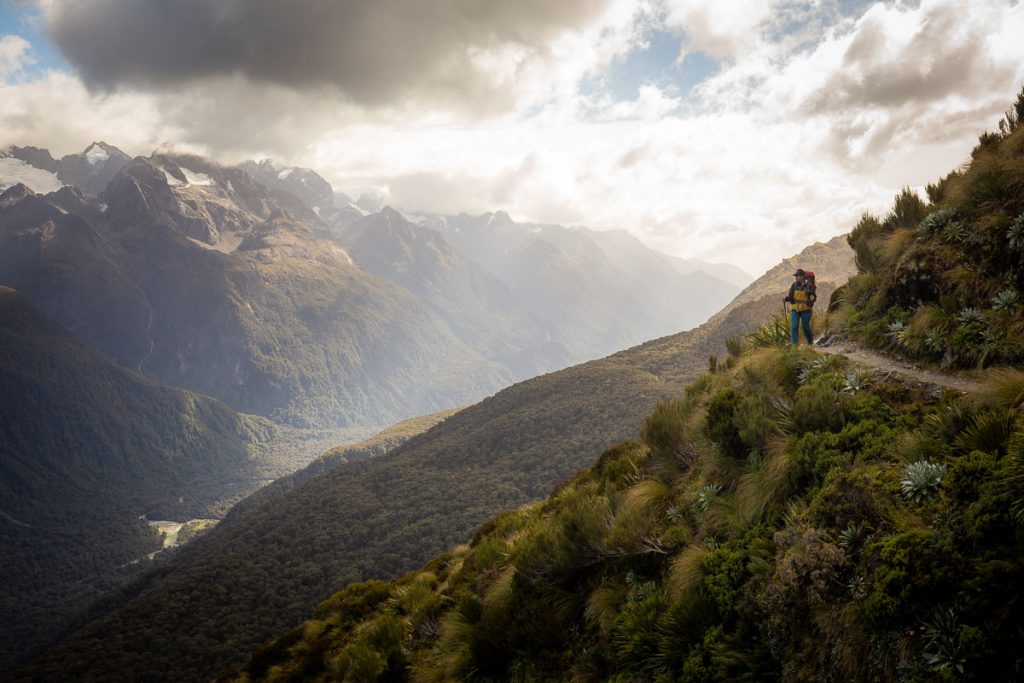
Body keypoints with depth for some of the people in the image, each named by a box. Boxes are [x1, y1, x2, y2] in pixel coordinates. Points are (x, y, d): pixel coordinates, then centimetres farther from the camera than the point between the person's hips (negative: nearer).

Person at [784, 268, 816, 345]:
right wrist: (786, 299, -16)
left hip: (806, 309, -3)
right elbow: (791, 297, 5)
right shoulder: (794, 285, 2)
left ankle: (810, 341, 26)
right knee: (794, 326, -9)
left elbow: (814, 298, -4)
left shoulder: (809, 285, -7)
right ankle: (794, 343, -6)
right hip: (795, 309, 3)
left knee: (805, 327, 1)